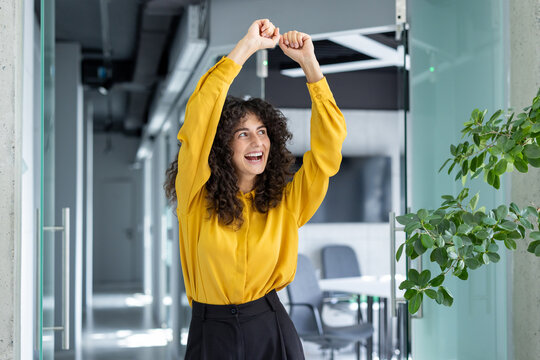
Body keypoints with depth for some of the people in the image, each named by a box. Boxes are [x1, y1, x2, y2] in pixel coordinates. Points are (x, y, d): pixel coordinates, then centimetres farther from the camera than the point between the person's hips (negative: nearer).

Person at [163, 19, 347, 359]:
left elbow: (329, 146, -7)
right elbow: (197, 120, -17)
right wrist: (247, 46, -18)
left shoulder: (285, 203, 0)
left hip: (270, 331, 2)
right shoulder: (198, 199, -5)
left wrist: (309, 62, -13)